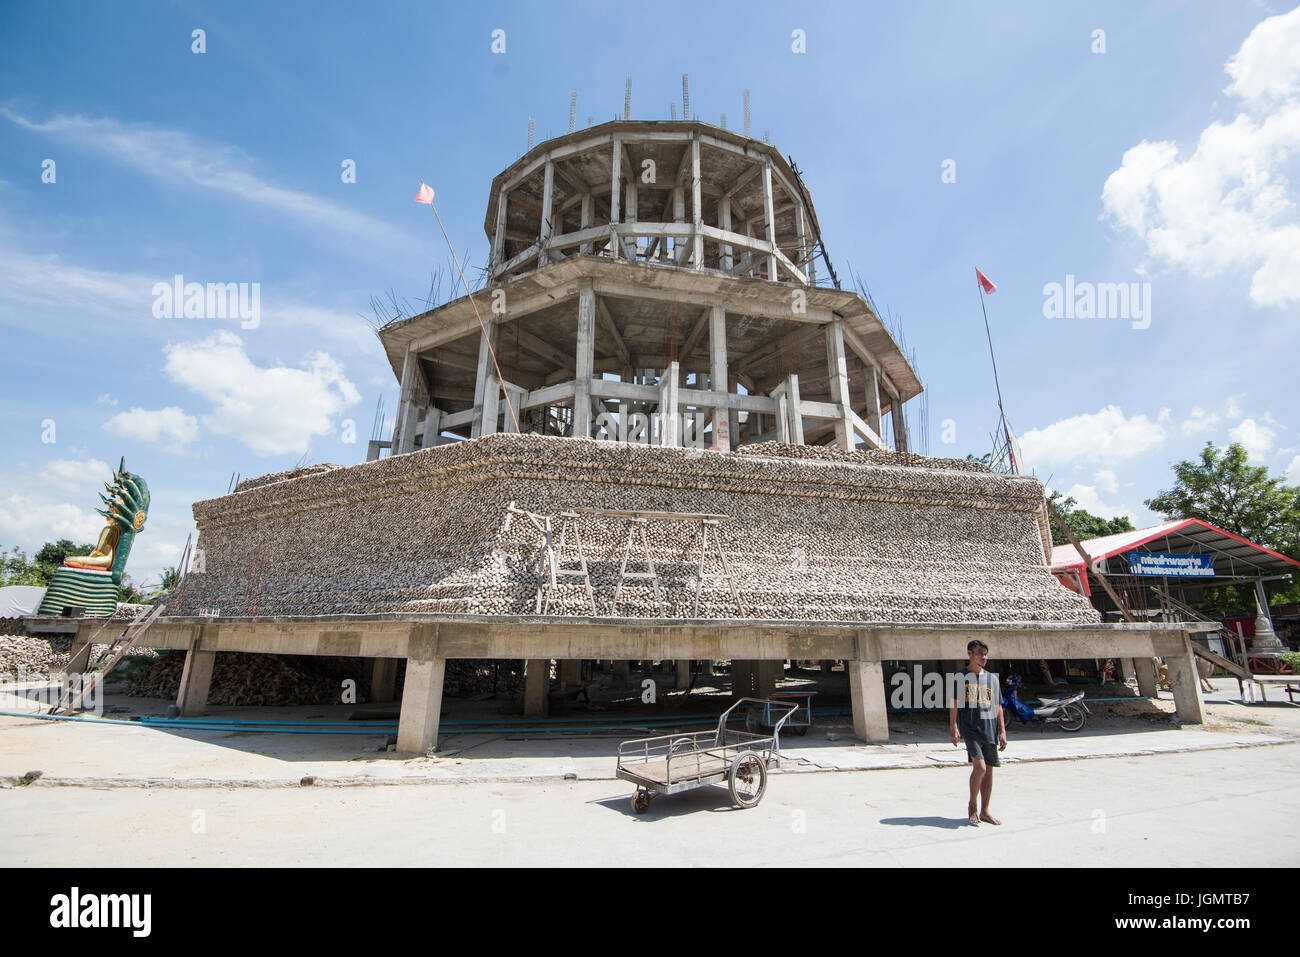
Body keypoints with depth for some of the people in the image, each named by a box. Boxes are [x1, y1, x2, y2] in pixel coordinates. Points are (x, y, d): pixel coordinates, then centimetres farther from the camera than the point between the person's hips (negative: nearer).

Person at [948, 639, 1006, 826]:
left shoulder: (992, 678, 12)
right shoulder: (960, 676, -1)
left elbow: (998, 706, 14)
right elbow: (954, 703, -4)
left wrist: (1002, 731, 8)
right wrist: (953, 727, -12)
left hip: (990, 729, 5)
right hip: (970, 728, -5)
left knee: (989, 770, 7)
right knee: (980, 767, -15)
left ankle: (984, 811, 21)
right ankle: (972, 805, 5)